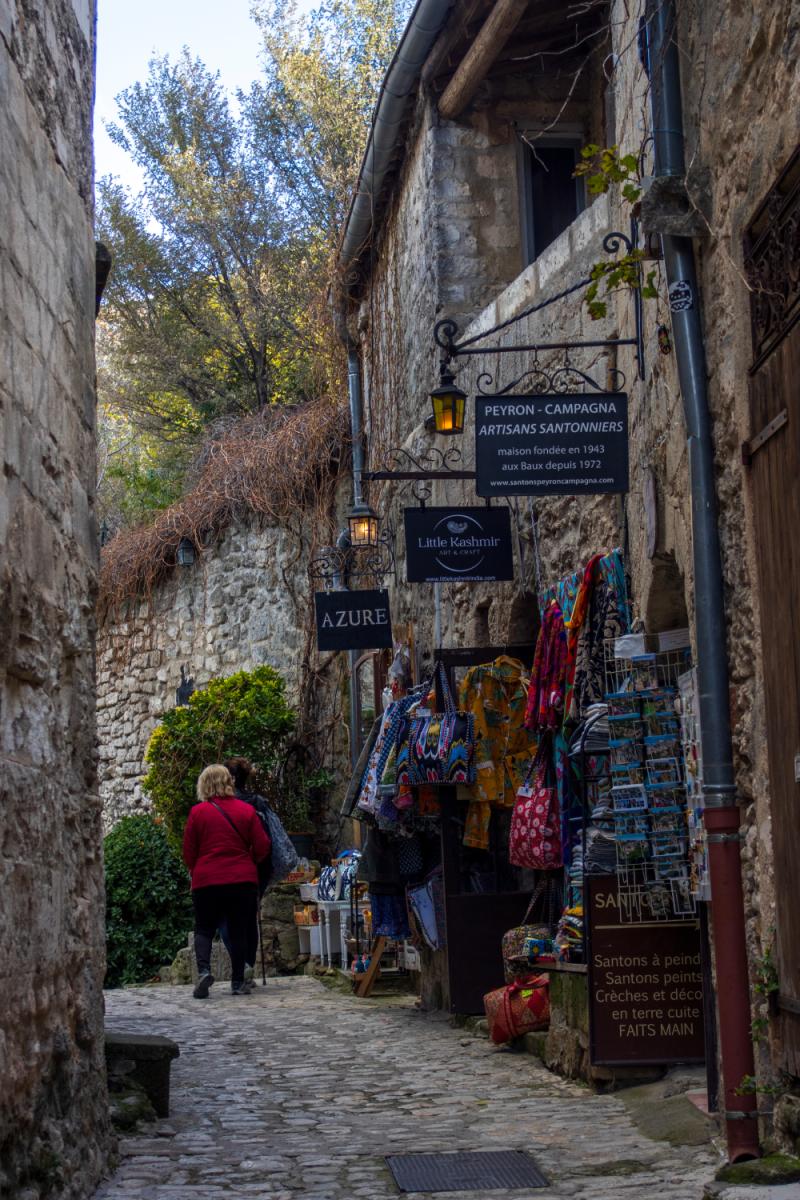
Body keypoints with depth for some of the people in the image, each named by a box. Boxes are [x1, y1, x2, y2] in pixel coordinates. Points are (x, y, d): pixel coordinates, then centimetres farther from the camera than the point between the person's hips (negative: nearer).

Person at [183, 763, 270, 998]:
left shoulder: (198, 812, -4)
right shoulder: (247, 810, 1)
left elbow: (188, 852, 2)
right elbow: (262, 847, 2)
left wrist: (195, 872, 20)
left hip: (206, 881, -1)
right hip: (243, 880, 1)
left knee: (204, 928, 10)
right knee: (239, 931, 9)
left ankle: (203, 970, -12)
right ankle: (238, 982, 10)